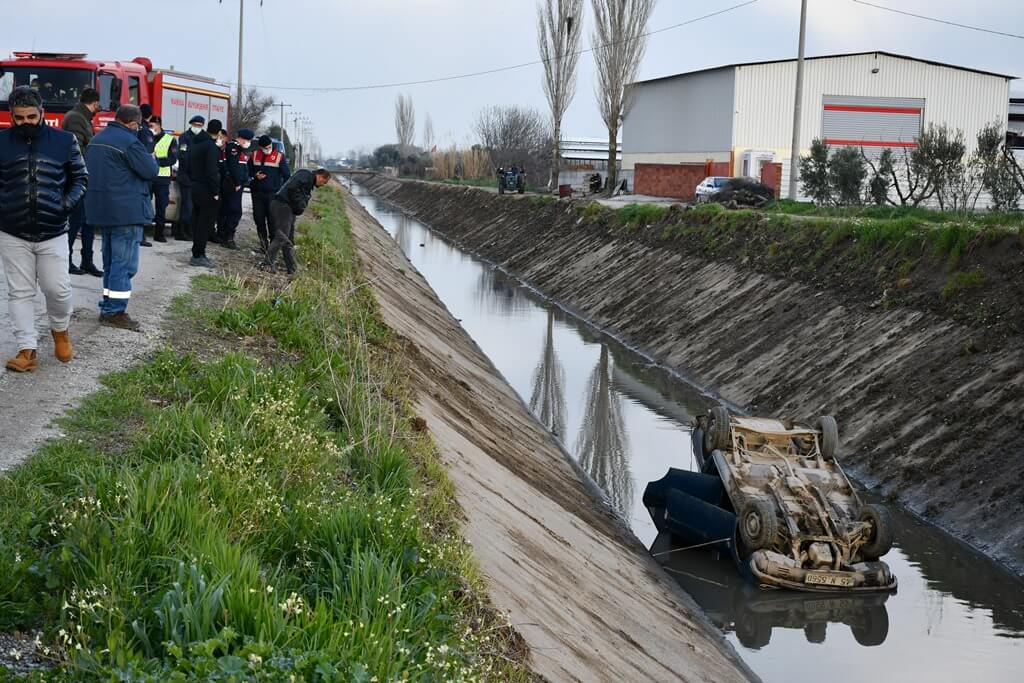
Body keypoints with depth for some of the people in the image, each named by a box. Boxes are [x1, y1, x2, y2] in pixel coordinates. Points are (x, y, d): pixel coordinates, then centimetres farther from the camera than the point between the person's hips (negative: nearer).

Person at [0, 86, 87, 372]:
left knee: (58, 289, 3)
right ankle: (27, 351, 9)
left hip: (53, 233, -1)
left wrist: (67, 203, -6)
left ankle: (60, 331, 32)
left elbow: (80, 178, 10)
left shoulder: (64, 141, -1)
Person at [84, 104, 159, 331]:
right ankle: (114, 312, -5)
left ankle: (108, 307, 20)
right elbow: (150, 171, -16)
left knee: (110, 260, 16)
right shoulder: (129, 142, -16)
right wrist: (151, 159, 7)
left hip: (102, 209, 9)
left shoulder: (97, 139, 13)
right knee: (125, 262, -5)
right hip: (126, 210, -9)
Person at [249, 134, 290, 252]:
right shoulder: (255, 155, 7)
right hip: (257, 192, 4)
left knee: (272, 219, -6)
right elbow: (249, 170, 18)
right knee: (258, 218, 7)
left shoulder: (279, 156, -2)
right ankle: (263, 241, 20)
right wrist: (255, 175, -4)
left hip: (273, 193, -4)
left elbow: (286, 175, 0)